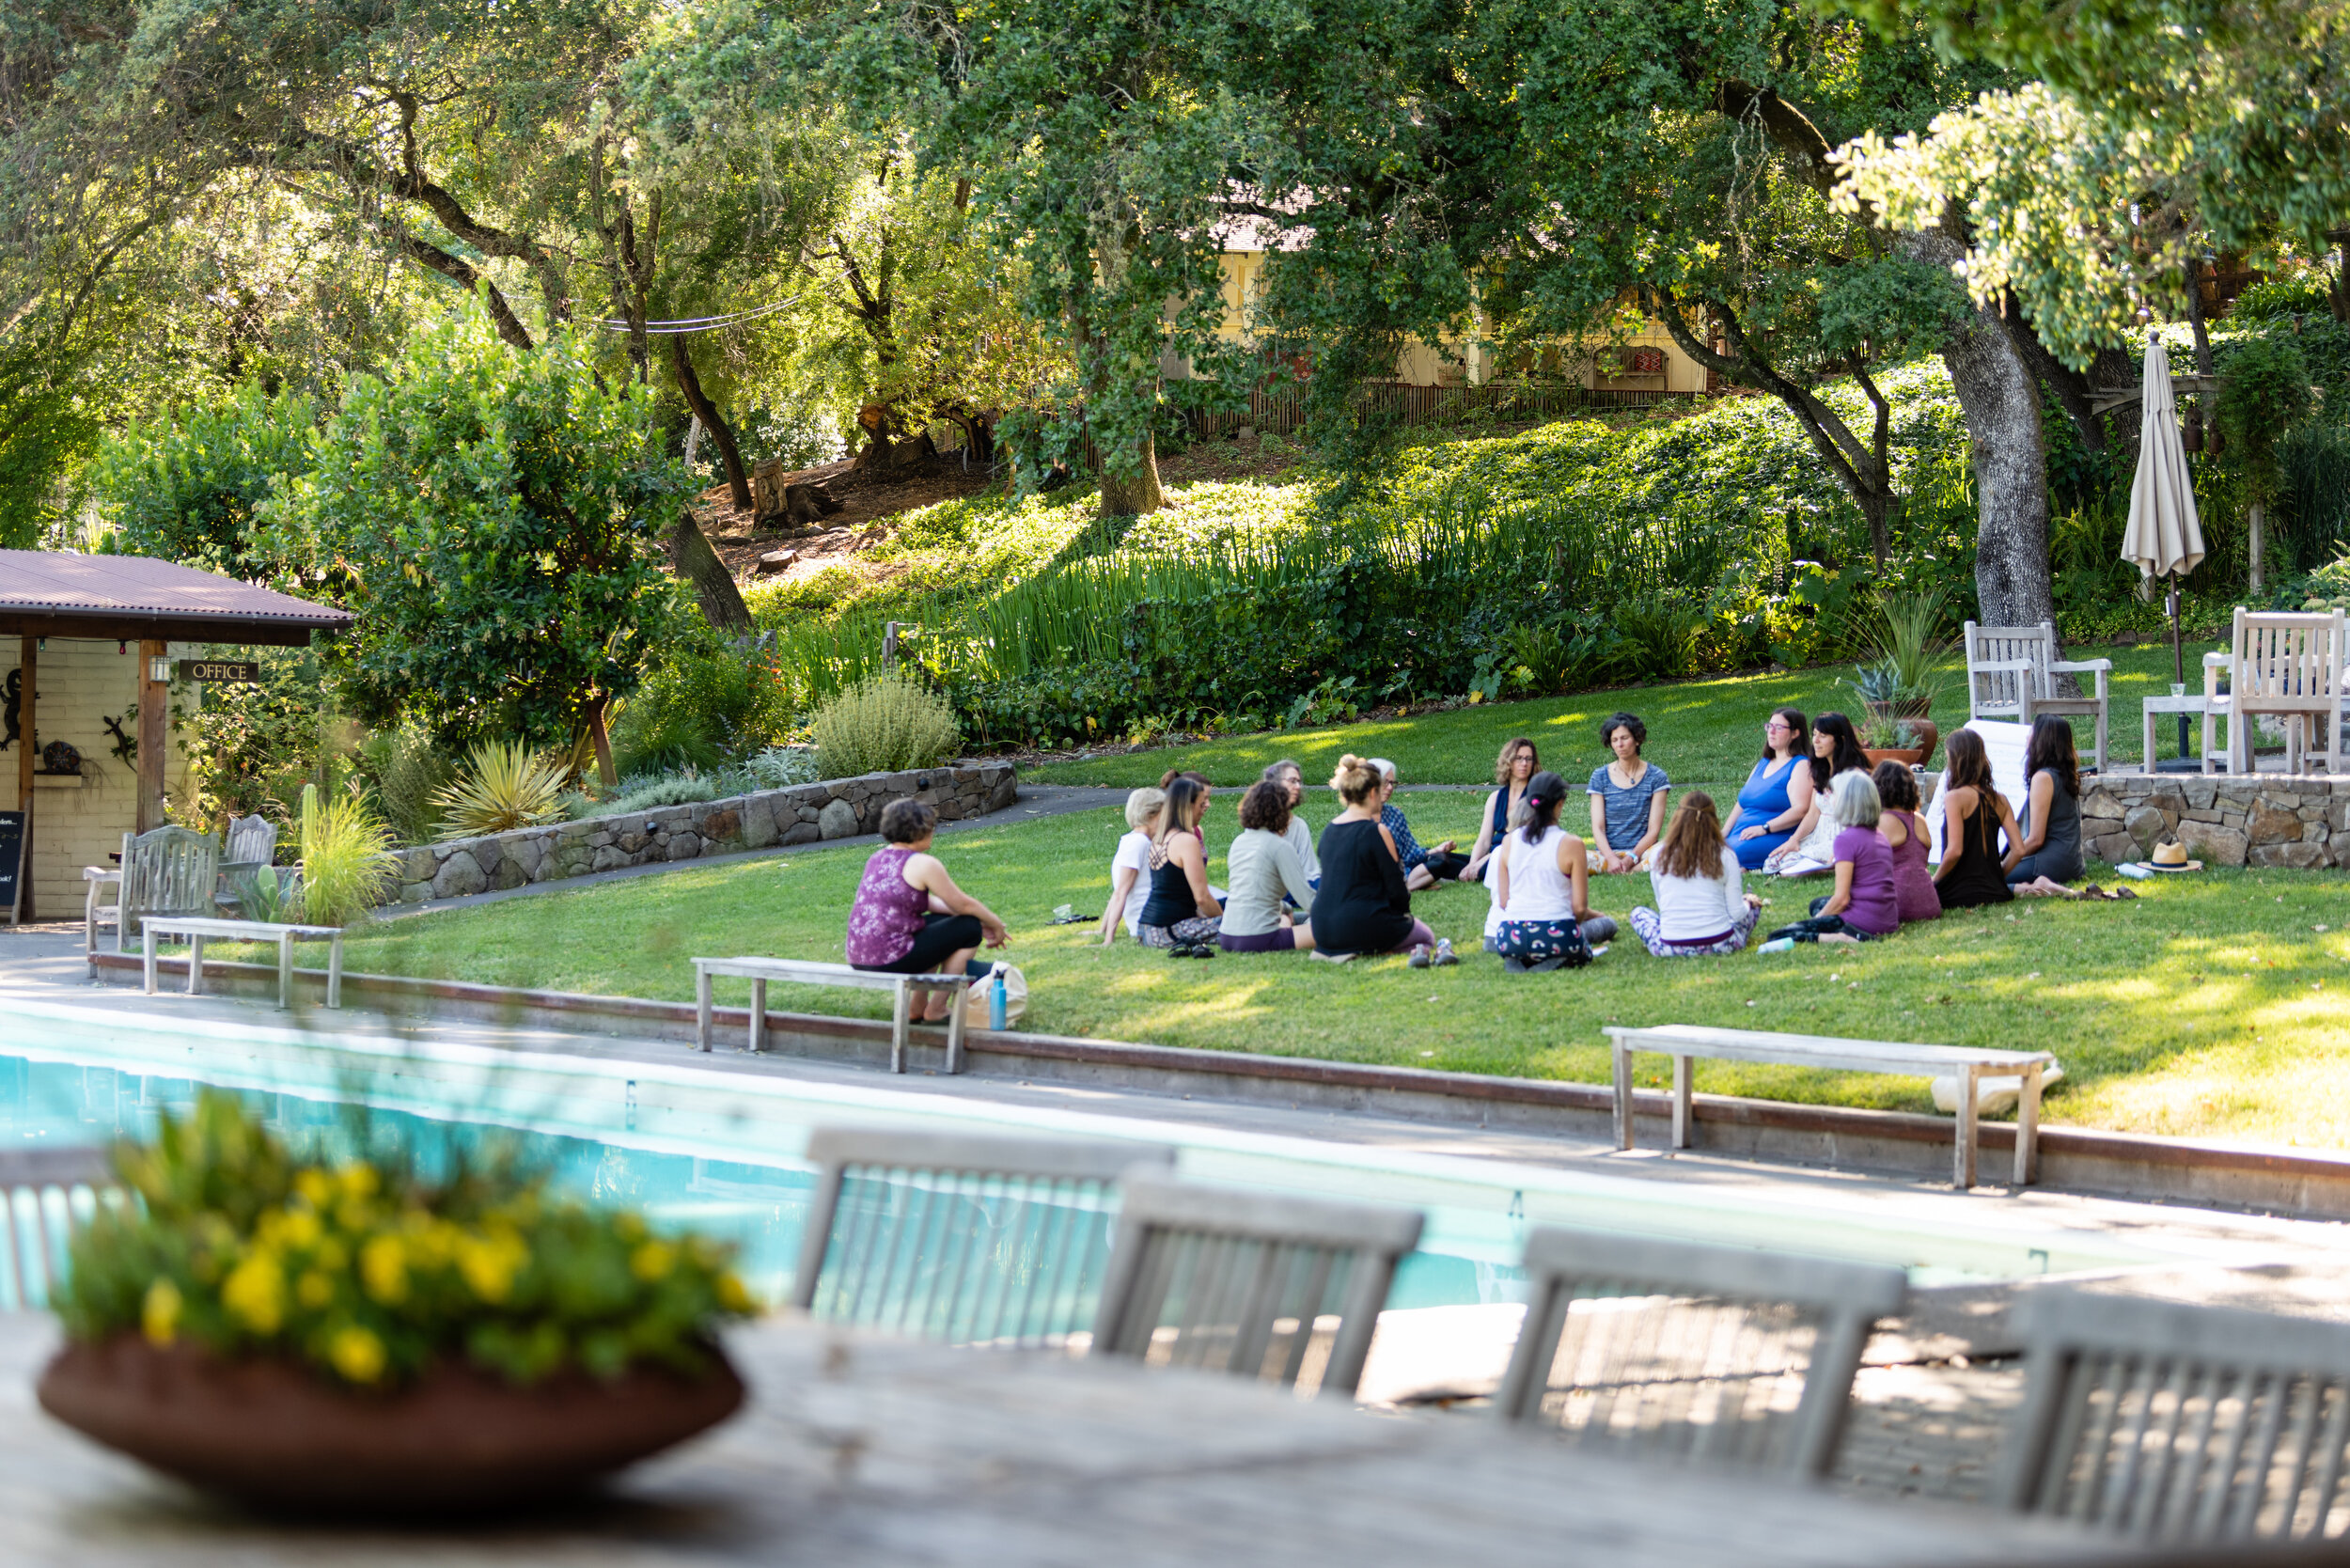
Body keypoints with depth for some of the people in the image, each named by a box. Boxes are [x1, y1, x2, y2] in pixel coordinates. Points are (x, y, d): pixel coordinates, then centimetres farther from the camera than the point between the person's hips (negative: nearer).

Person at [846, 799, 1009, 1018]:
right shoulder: (922, 864, -12)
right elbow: (963, 904, -4)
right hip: (891, 960, -9)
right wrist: (996, 925, 15)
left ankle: (917, 1006, 30)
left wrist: (983, 919, 19)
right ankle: (936, 1009, 10)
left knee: (942, 920, 30)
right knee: (969, 928, 5)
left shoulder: (879, 858, 15)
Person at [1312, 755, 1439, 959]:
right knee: (1427, 938, 17)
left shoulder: (1329, 830, 7)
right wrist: (1405, 910, 11)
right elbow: (1396, 889, -10)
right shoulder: (1376, 832, -15)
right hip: (1362, 925, -7)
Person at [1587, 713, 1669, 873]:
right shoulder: (1600, 777, 7)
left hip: (1642, 852, 0)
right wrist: (1611, 858, -18)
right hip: (1608, 853, 0)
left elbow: (1654, 829, -2)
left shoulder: (1655, 777, 3)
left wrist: (1631, 858, -17)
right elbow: (1597, 827, 1)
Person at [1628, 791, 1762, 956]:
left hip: (1671, 947, 1)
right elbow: (1737, 913, -3)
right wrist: (1748, 903, 21)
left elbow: (1662, 903, 7)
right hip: (1721, 945, -1)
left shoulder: (1659, 854, -2)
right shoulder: (1724, 855, -5)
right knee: (1752, 904, 27)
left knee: (1639, 913, 31)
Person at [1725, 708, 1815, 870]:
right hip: (1740, 835, 8)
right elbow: (1742, 803, 27)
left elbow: (1801, 810, -14)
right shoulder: (1763, 764, 25)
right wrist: (1724, 831, 10)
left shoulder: (1800, 767, -2)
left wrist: (1764, 828, -20)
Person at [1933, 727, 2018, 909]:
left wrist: (1933, 882, -9)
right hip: (1995, 893, 9)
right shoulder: (2000, 800, 4)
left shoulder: (1955, 797, -14)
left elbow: (1954, 851, -22)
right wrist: (1998, 878, 14)